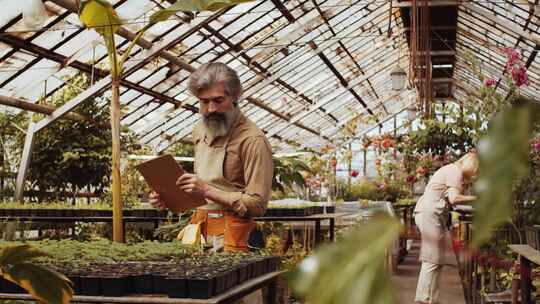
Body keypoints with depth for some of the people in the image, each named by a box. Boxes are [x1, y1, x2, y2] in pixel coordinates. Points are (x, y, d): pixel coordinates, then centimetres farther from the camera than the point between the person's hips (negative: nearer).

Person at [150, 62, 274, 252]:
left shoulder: (253, 140, -13)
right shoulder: (200, 132, 13)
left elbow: (257, 204, -16)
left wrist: (207, 191, -20)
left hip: (230, 236, -6)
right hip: (198, 228, 6)